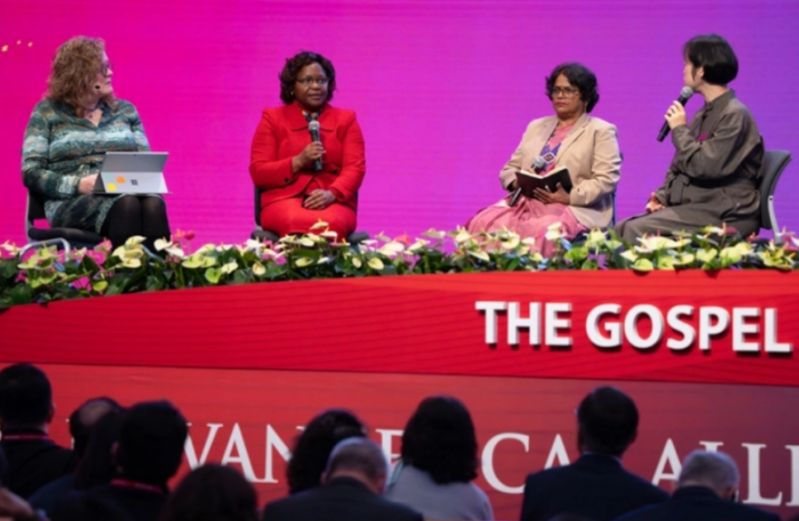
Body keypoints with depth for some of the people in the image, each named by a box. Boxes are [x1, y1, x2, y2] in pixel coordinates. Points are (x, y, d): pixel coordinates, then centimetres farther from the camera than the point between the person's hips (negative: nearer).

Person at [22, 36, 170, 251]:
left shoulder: (125, 110, 20)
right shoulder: (48, 112, 9)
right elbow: (31, 172, 2)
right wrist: (78, 185, -14)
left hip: (128, 193, 3)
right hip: (73, 201, -3)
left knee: (153, 204, -36)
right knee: (126, 205, -39)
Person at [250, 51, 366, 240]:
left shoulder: (345, 120, 17)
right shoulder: (273, 118, 13)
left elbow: (355, 169, 5)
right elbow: (258, 173, 6)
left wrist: (331, 194, -16)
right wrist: (298, 162, -11)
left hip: (334, 201, 1)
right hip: (285, 199, -1)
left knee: (331, 223, -37)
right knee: (297, 222, -38)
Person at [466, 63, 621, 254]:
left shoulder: (601, 131, 8)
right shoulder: (536, 127, 27)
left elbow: (606, 179, -4)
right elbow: (509, 169, 24)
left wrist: (569, 197, -19)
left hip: (576, 209, -5)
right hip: (527, 203, 5)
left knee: (542, 230, -39)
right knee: (485, 222, -25)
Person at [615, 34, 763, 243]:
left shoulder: (734, 115, -12)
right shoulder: (703, 114, 17)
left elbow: (704, 167, -21)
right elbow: (679, 167, 22)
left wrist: (680, 130, -9)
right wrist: (661, 197, 4)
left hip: (722, 216, -9)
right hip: (693, 206, 9)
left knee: (637, 231, -24)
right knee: (621, 230, -8)